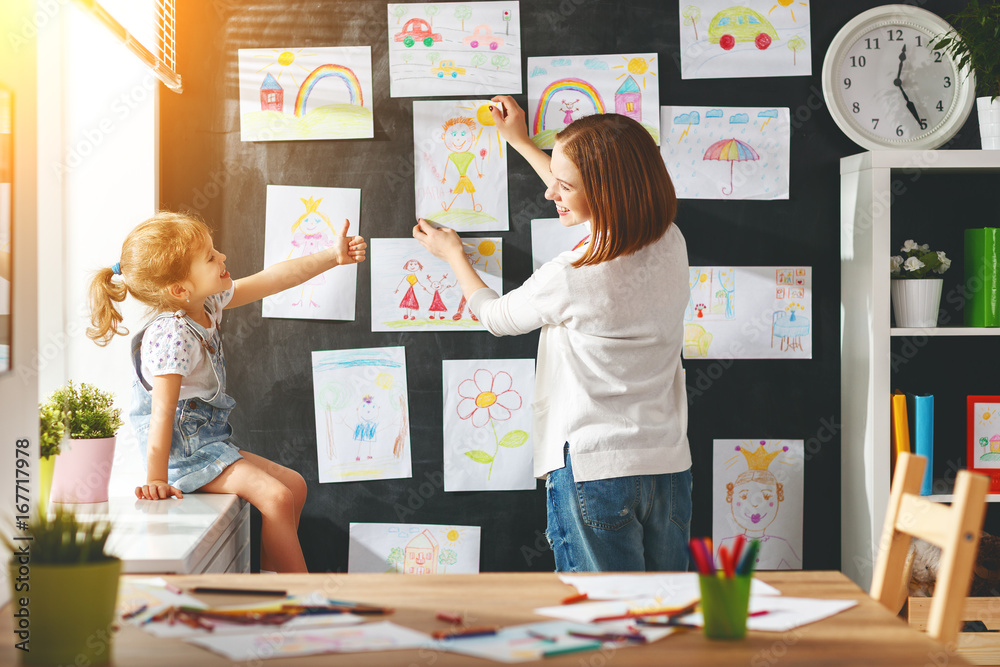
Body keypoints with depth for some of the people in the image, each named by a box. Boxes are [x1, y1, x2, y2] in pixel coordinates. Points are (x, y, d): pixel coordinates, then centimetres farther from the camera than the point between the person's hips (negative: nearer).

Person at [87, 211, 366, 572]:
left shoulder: (209, 301, 0)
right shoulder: (172, 337, -28)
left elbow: (269, 280, 8)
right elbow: (162, 412, -30)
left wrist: (332, 256, 6)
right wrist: (157, 481, -30)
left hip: (210, 439, 10)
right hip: (185, 448, -10)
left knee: (294, 484, 11)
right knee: (275, 497, -19)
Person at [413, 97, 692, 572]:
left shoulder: (569, 280, -21)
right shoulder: (669, 243, -2)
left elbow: (494, 316, 3)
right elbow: (595, 206, 21)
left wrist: (453, 254, 21)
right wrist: (522, 144, 29)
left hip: (594, 470, -6)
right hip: (669, 463, 6)